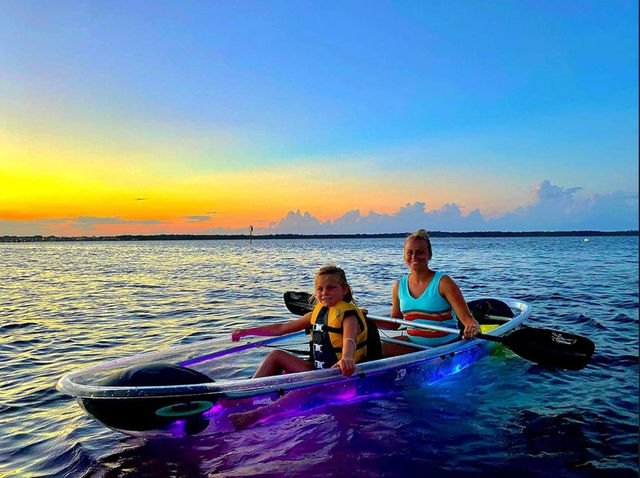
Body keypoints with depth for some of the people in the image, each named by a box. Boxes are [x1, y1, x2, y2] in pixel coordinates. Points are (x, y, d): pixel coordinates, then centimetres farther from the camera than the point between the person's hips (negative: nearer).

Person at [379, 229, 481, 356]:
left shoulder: (442, 282, -10)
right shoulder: (399, 286, 4)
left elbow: (467, 318, -14)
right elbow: (394, 323, 16)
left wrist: (472, 327, -37)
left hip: (447, 345, -3)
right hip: (413, 343, 3)